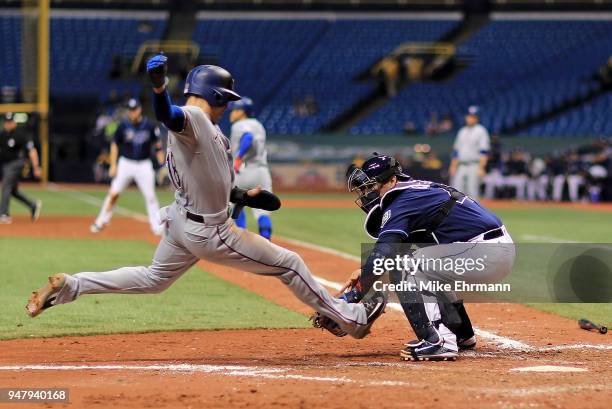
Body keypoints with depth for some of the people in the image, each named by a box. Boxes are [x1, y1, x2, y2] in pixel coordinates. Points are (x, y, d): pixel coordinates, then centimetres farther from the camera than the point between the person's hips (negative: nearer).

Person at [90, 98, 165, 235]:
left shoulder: (150, 125, -5)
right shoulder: (123, 125, -5)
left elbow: (158, 146, 3)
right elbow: (114, 144, 4)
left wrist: (163, 166, -4)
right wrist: (113, 165, -3)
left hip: (144, 165, 0)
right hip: (125, 163, 0)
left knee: (150, 196, -4)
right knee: (114, 193, -4)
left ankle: (157, 227, 3)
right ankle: (101, 222, 7)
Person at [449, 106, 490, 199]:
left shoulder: (480, 131, -4)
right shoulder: (462, 131, 17)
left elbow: (484, 152, -11)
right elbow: (456, 150, 21)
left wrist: (481, 168, -19)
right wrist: (453, 166, 14)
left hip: (474, 166, -6)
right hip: (461, 166, 6)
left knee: (472, 193, -9)